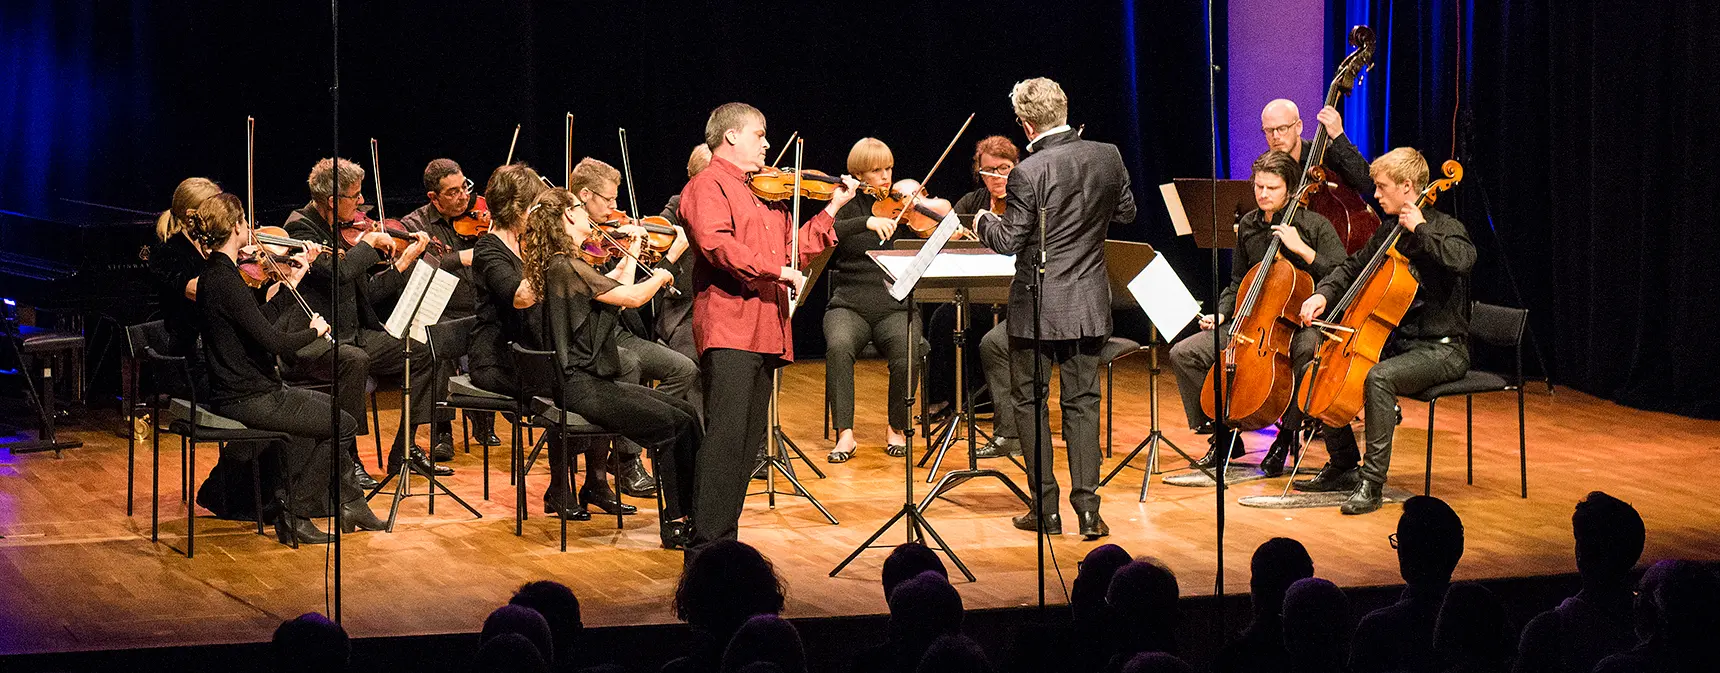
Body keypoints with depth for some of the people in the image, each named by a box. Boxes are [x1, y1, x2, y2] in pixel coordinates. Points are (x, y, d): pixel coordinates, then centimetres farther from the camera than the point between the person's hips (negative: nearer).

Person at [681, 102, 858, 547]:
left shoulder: (767, 195, 25)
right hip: (729, 328, -9)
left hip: (766, 331, 9)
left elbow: (794, 249, 25)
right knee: (726, 435, -16)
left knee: (748, 443, 9)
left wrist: (833, 209, 20)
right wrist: (778, 270, -20)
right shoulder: (709, 186, -3)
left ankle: (725, 539, 13)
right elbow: (717, 245, -19)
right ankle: (706, 545, -19)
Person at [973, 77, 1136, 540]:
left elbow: (1008, 241, -13)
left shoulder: (1029, 173, -19)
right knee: (1082, 403, 10)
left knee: (1030, 401, 9)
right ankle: (1087, 510, 4)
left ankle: (1045, 509, 9)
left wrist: (984, 222, 7)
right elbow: (1126, 213, 11)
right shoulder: (1107, 157, -4)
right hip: (1089, 304, 4)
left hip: (1037, 306, -4)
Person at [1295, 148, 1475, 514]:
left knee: (1378, 376, -34)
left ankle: (1372, 482, -30)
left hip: (1441, 349, -9)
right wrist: (1323, 294, 5)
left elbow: (1463, 259, -35)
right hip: (1397, 342, 9)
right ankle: (1342, 466, 11)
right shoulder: (1388, 230, 11)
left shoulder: (1444, 228, -12)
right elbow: (1353, 267, 24)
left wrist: (1420, 229, -27)